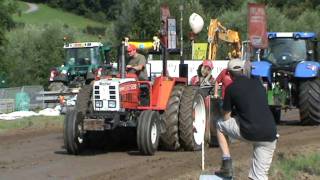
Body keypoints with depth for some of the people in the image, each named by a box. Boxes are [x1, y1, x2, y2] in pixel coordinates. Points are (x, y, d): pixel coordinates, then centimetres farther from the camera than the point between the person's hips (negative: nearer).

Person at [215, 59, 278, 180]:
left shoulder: (231, 88, 4)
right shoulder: (257, 83, 16)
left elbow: (226, 118, 11)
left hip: (249, 133, -4)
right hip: (270, 135, 4)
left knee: (220, 125, 24)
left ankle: (227, 166, 16)